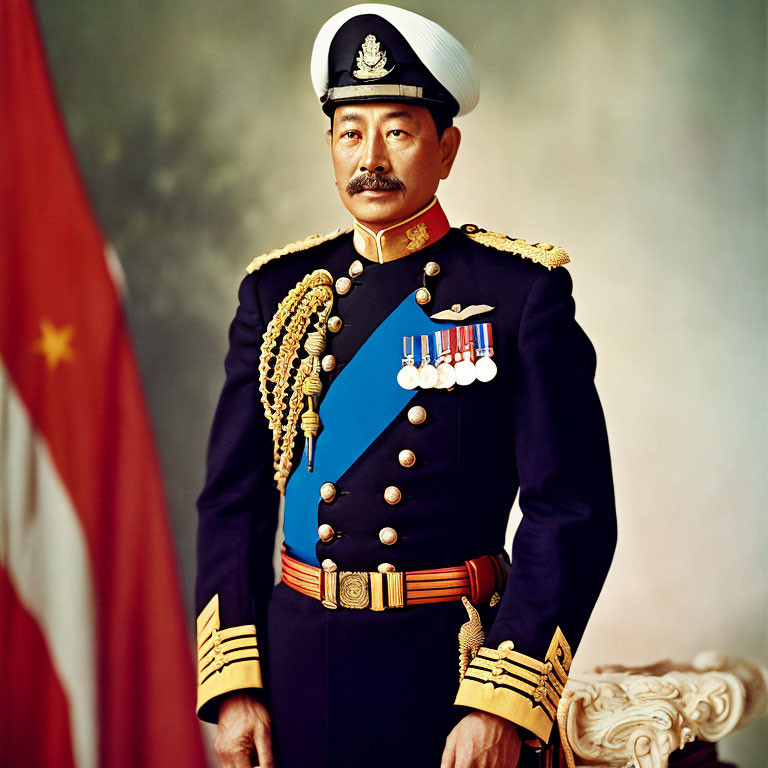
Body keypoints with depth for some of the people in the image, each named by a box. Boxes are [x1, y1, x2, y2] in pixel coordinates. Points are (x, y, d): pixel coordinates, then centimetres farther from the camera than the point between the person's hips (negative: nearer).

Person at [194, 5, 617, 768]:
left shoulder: (521, 291, -6)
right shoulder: (277, 291, 5)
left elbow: (571, 510, -10)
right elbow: (232, 499, 6)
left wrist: (503, 706, -16)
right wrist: (232, 688, -2)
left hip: (455, 660, -3)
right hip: (296, 661, 3)